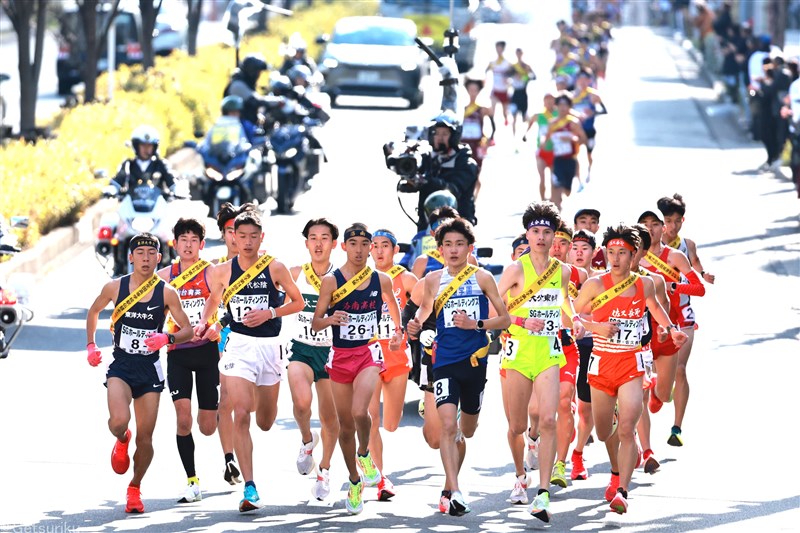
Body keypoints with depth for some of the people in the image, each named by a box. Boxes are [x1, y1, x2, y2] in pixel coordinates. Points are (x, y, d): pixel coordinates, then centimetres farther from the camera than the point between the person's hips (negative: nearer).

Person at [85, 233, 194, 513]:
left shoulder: (167, 293, -4)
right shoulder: (115, 287, -2)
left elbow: (188, 330, -1)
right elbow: (93, 311, 17)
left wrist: (167, 338, -20)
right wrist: (91, 346, 9)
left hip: (150, 370, 1)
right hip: (121, 366, -1)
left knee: (145, 438, 2)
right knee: (119, 420, -26)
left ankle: (135, 487, 26)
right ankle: (121, 440, 13)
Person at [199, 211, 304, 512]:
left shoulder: (275, 269, -4)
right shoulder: (223, 271, 0)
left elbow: (297, 301, 3)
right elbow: (214, 299, 19)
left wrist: (270, 313, -11)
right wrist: (205, 324, 3)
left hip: (269, 346, 1)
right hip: (238, 345, -1)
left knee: (265, 422, 14)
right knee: (240, 415, -16)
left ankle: (260, 399, 55)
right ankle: (249, 488, -17)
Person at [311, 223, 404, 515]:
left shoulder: (381, 280, 1)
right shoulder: (331, 281, -5)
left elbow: (393, 304, 23)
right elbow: (315, 323, -3)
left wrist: (398, 331, 12)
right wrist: (329, 319, -23)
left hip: (369, 352, -1)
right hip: (340, 356, 1)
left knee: (359, 412, -25)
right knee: (345, 424, 8)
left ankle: (365, 455, 4)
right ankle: (354, 481, 26)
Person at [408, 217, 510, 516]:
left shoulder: (482, 278, -1)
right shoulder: (433, 280, 4)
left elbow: (505, 319, 2)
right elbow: (425, 307, 23)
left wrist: (476, 324, -14)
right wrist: (416, 324, 1)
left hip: (475, 360, 1)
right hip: (445, 362, -1)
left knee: (467, 430, 14)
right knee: (448, 425, -19)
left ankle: (448, 486, 36)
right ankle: (455, 493, -25)